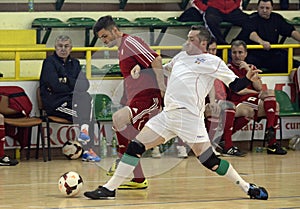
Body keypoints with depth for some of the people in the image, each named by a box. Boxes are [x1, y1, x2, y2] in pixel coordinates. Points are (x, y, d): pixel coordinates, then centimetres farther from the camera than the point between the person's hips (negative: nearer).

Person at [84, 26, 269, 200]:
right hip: (168, 113, 7)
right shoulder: (181, 56, 22)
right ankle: (110, 188, 5)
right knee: (135, 147, 1)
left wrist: (248, 79, -19)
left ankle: (247, 187, 4)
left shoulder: (212, 62, 2)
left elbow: (235, 85, 0)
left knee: (209, 161, -10)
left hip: (189, 116, -7)